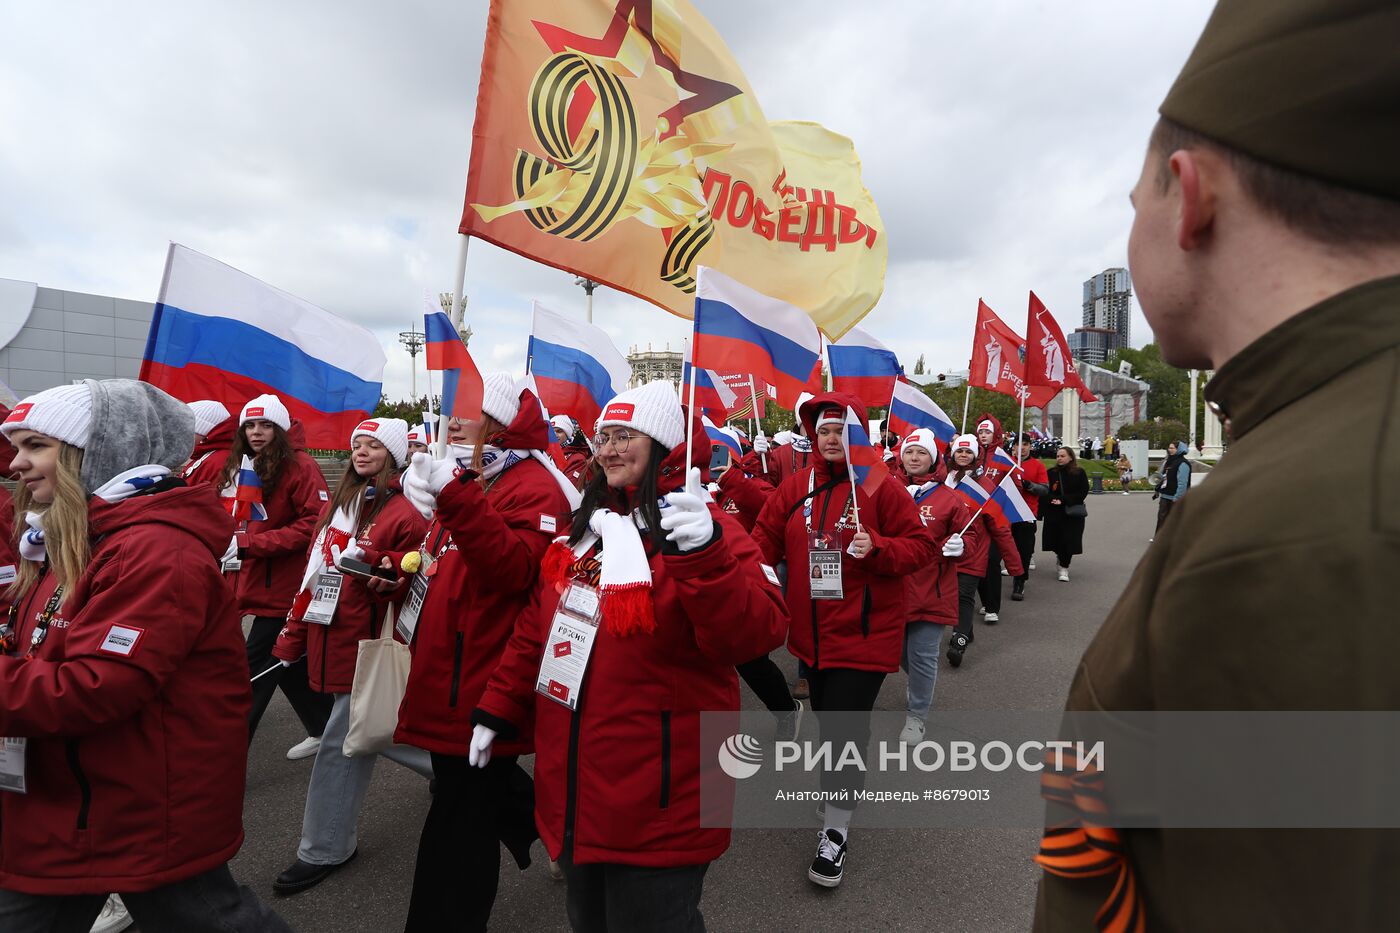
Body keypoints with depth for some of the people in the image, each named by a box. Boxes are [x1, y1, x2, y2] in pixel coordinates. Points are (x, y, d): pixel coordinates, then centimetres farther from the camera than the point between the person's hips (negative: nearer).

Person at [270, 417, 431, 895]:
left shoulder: (404, 514, -13)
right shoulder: (335, 505, 11)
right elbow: (312, 574, 15)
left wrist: (380, 570, -30)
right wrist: (294, 635, 14)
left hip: (369, 646, -8)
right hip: (329, 639, 8)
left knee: (340, 744, 2)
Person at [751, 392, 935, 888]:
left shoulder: (880, 487, -8)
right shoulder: (794, 488, 3)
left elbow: (921, 545, -7)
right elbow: (764, 543, 3)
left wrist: (877, 547, -25)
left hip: (864, 633, -5)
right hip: (812, 633, 5)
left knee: (844, 730, -4)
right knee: (829, 720, 19)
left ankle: (836, 831, 16)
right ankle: (844, 802, 45)